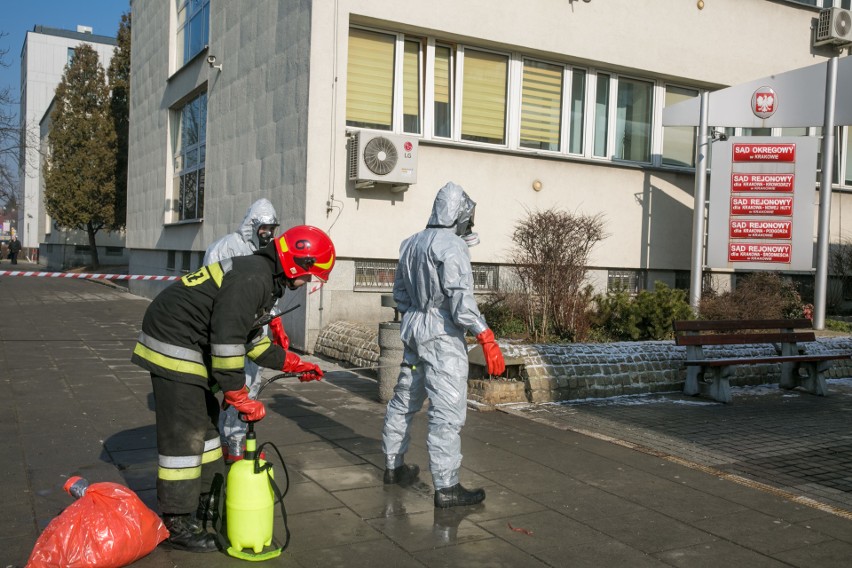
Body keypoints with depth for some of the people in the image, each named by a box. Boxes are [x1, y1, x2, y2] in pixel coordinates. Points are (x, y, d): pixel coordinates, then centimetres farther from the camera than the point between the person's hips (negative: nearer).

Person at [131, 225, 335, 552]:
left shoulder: (264, 278, 11)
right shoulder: (253, 278, -22)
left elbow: (250, 338, 22)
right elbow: (227, 341, -28)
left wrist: (294, 364, 21)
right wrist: (241, 398, -20)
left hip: (188, 347, 11)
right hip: (174, 348, -11)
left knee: (207, 422, 17)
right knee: (184, 435, -7)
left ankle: (205, 501, 30)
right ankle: (178, 524, 3)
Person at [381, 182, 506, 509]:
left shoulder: (412, 244, 11)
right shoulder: (452, 245, -14)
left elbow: (400, 292, 18)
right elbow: (461, 298, -22)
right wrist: (486, 339, -22)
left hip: (413, 330, 9)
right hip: (443, 335, -9)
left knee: (404, 400, 18)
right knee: (447, 412, -6)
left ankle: (393, 466, 32)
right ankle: (446, 488, -4)